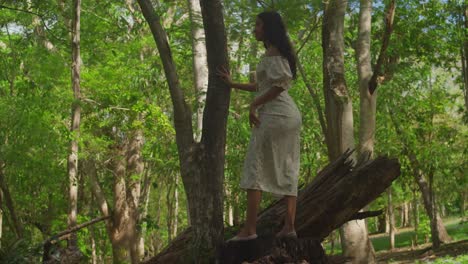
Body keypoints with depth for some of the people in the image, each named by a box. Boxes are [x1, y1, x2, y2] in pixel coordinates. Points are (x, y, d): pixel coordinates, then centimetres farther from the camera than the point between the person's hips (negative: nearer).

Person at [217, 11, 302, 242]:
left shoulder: (272, 53, -6)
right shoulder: (279, 53, 24)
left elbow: (280, 84, -19)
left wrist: (254, 105, -17)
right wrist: (232, 84, 29)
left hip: (274, 113, -10)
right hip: (290, 114, 10)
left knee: (255, 167, -10)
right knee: (287, 170, 7)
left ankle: (249, 229, -15)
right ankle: (289, 225, 4)